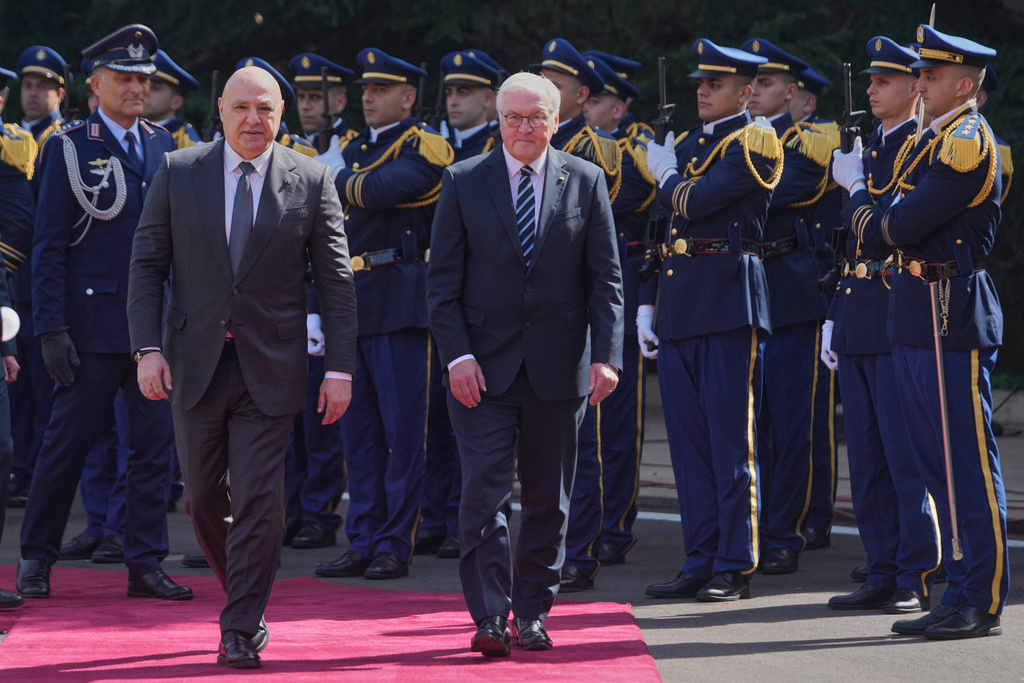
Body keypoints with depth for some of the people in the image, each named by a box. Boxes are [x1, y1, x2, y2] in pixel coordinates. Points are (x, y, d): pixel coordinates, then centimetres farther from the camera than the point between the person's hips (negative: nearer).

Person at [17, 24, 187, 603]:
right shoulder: (70, 147, -3)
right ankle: (37, 558, 16)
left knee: (156, 442, 3)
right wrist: (52, 328, -12)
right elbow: (49, 246, -5)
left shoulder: (163, 145, 11)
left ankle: (146, 564, 9)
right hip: (94, 324, -4)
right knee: (68, 441, 3)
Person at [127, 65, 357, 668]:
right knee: (203, 497, 9)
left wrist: (341, 368, -6)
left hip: (270, 368, -2)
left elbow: (337, 280, 0)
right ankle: (245, 598, 32)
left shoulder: (312, 181, -1)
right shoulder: (177, 173, 2)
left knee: (260, 500, -5)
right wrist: (149, 348, -8)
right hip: (196, 363, 2)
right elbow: (147, 265, 3)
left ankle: (241, 633, 4)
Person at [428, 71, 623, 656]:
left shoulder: (586, 181, 4)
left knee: (549, 500, 8)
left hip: (558, 367, 1)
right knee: (484, 493, -9)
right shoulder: (464, 182, 2)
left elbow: (606, 278, 3)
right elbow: (444, 279, 2)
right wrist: (458, 355, -9)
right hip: (484, 367, -1)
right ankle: (491, 618, -7)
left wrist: (606, 357, -7)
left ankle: (532, 613, 19)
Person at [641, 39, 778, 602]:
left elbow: (694, 202, -18)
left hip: (729, 302, -8)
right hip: (679, 306, 8)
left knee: (731, 438, -4)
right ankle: (701, 561, 13)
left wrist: (666, 176, 3)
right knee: (688, 439, 8)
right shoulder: (684, 144, 19)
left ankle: (735, 567, 0)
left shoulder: (754, 142, -5)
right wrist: (648, 303, 14)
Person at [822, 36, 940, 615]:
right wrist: (835, 315, 17)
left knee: (908, 457, -5)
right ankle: (884, 575, 15)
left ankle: (920, 580, 0)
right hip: (859, 322, 8)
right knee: (868, 459, 9)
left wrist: (856, 188, -16)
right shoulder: (872, 150, 18)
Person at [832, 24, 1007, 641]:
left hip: (951, 319, -10)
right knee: (940, 464, 12)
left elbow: (895, 229, -17)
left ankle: (984, 604, -1)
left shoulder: (968, 144, -14)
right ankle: (963, 595, 18)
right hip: (921, 319, 10)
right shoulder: (939, 139, 17)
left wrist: (856, 194, 1)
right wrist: (864, 190, 3)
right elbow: (895, 231, 18)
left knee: (968, 463, -5)